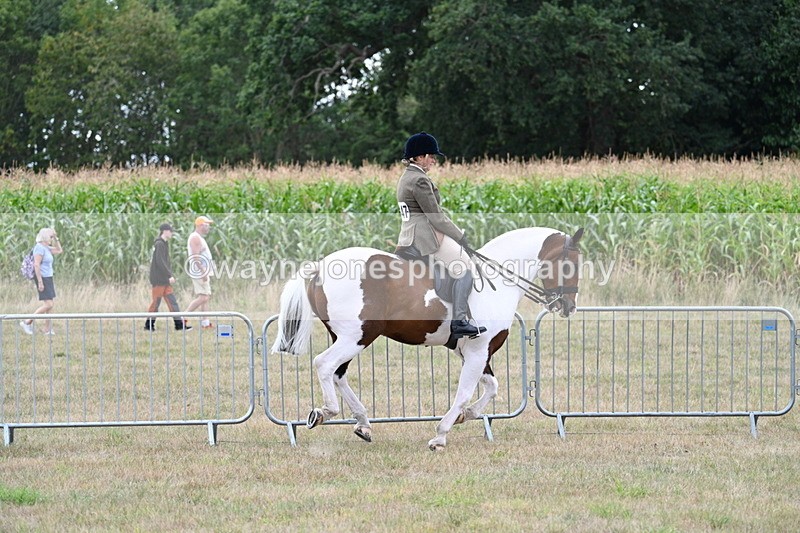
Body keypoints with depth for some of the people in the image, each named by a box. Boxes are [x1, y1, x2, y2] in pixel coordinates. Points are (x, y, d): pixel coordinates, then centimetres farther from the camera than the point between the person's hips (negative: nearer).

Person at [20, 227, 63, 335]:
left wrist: (56, 238, 14)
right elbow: (36, 265, -21)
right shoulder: (39, 248, -15)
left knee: (50, 305, 8)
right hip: (42, 278, -10)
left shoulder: (46, 248, 13)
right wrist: (40, 282, -23)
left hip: (48, 278, 10)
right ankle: (27, 322, -7)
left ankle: (48, 329, 11)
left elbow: (59, 250, 27)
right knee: (48, 305, -12)